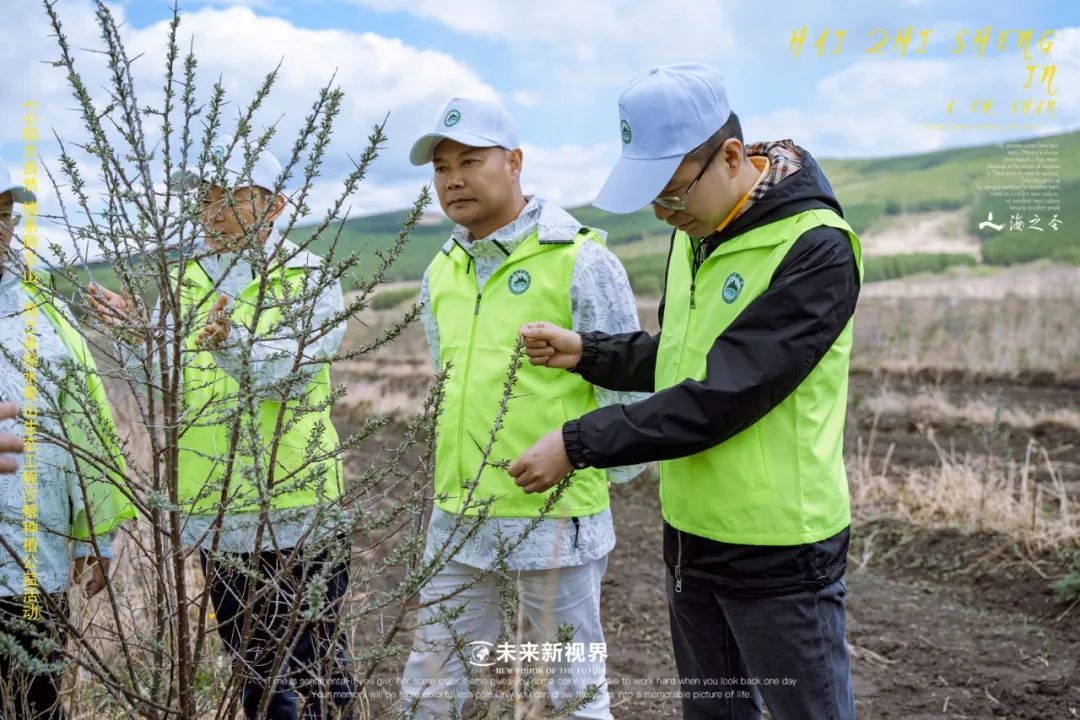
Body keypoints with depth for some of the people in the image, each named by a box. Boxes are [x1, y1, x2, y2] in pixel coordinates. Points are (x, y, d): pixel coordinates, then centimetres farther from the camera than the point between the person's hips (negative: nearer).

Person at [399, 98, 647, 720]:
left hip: (556, 516, -6)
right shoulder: (441, 273, 9)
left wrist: (609, 475, -4)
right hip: (457, 515, 6)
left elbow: (628, 381, -9)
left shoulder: (580, 261, -12)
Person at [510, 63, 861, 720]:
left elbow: (722, 395, -26)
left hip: (778, 549, -8)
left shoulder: (815, 249, -21)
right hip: (691, 535, 8)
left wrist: (579, 445, -21)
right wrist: (585, 352, -1)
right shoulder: (695, 231, 6)